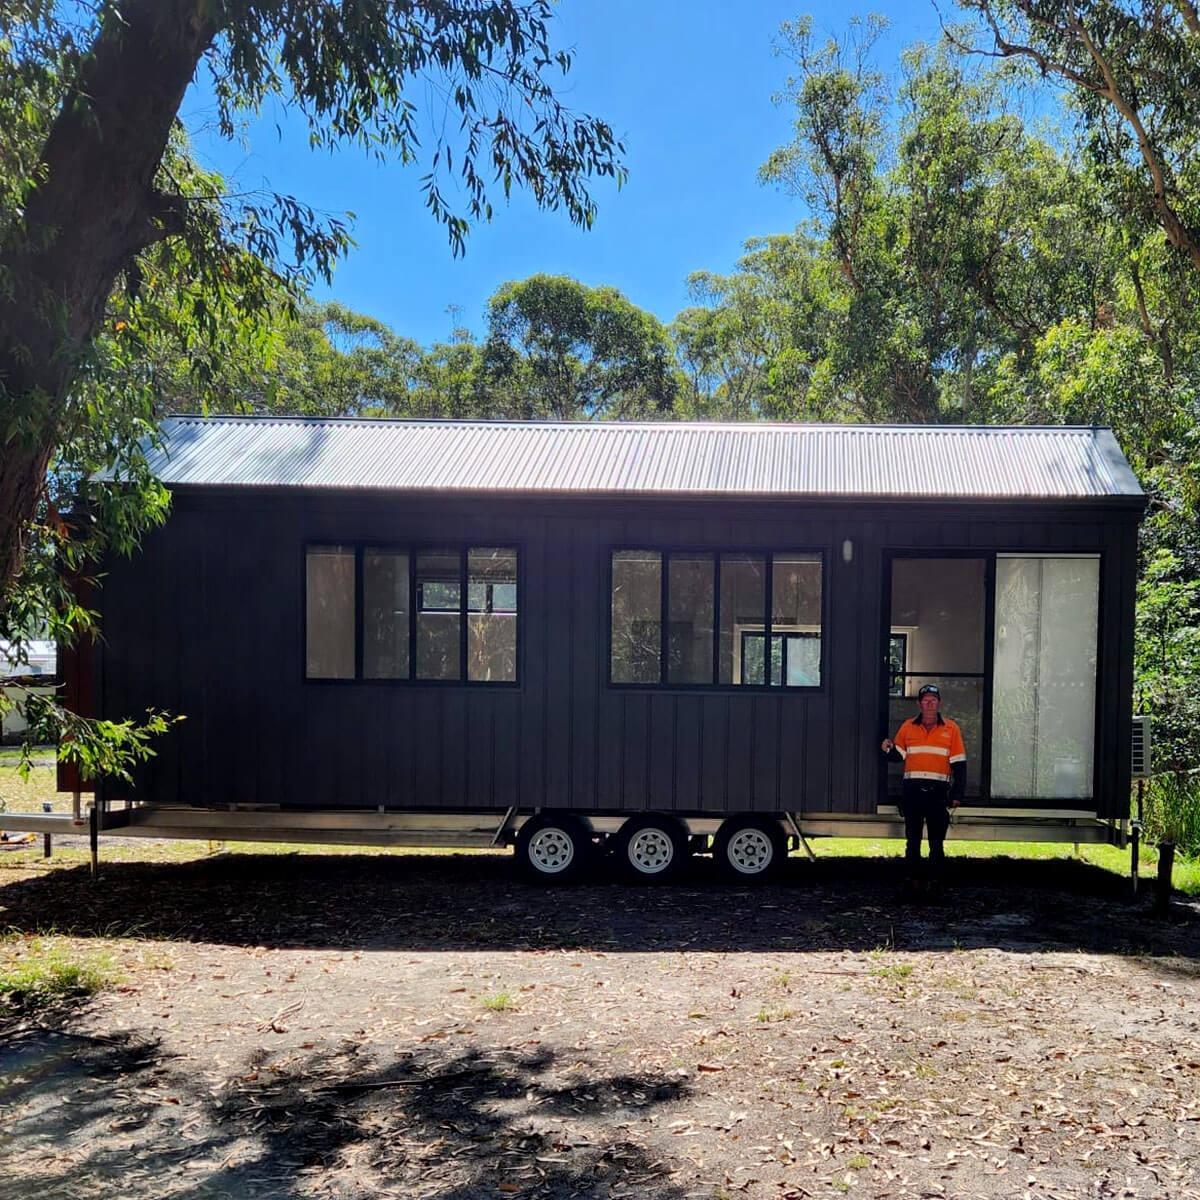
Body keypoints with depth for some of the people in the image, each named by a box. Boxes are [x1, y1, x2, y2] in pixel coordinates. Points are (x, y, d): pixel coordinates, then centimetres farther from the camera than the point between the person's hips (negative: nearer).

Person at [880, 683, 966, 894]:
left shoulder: (951, 729, 5)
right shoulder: (907, 727, 9)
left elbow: (959, 764, 5)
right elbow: (899, 755, 14)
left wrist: (957, 795, 0)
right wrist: (889, 749, -10)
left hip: (938, 790, -1)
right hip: (912, 789, 1)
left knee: (937, 840, 1)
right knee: (912, 838, 3)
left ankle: (937, 878, 6)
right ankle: (912, 877, 7)